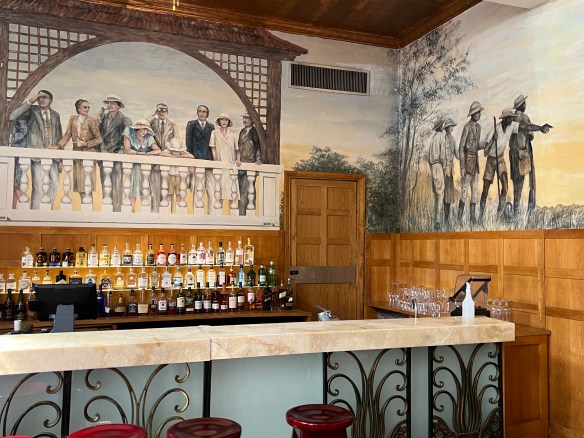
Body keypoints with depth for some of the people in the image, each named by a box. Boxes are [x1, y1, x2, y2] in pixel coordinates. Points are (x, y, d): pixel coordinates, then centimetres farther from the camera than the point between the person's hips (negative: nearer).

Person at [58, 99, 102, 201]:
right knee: (78, 177, 2)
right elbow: (67, 134, 12)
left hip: (88, 152, -4)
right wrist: (59, 146, 3)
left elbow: (99, 139, -4)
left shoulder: (91, 121, -2)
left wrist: (85, 143, -10)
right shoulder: (73, 119, 11)